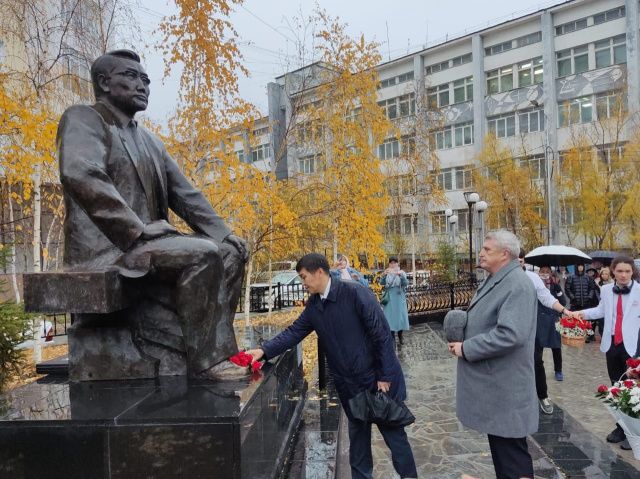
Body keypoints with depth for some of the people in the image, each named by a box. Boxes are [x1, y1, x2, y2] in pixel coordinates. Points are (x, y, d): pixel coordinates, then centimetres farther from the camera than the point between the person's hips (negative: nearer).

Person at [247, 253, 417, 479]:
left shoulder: (355, 293, -21)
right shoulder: (313, 305, 1)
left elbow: (382, 334, -19)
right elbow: (294, 332, 2)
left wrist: (385, 376, -17)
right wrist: (264, 350, -12)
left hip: (378, 376, -6)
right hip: (348, 382, 6)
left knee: (393, 432, 9)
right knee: (357, 433, 20)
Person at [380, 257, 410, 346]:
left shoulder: (402, 273, -1)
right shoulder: (387, 273, 2)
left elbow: (406, 283, -16)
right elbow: (382, 283, -12)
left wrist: (401, 275, -35)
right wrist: (383, 275, -33)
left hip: (399, 298, 0)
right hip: (389, 298, 1)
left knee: (400, 315, 4)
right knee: (390, 316, 3)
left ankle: (400, 336, 19)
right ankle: (392, 337, 13)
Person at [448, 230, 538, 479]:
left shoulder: (518, 285, -20)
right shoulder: (493, 280, 11)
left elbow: (509, 335, -31)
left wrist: (466, 349, -21)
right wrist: (461, 335, 1)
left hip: (504, 386, -10)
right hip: (492, 381, 10)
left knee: (511, 455, 4)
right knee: (499, 447, 22)